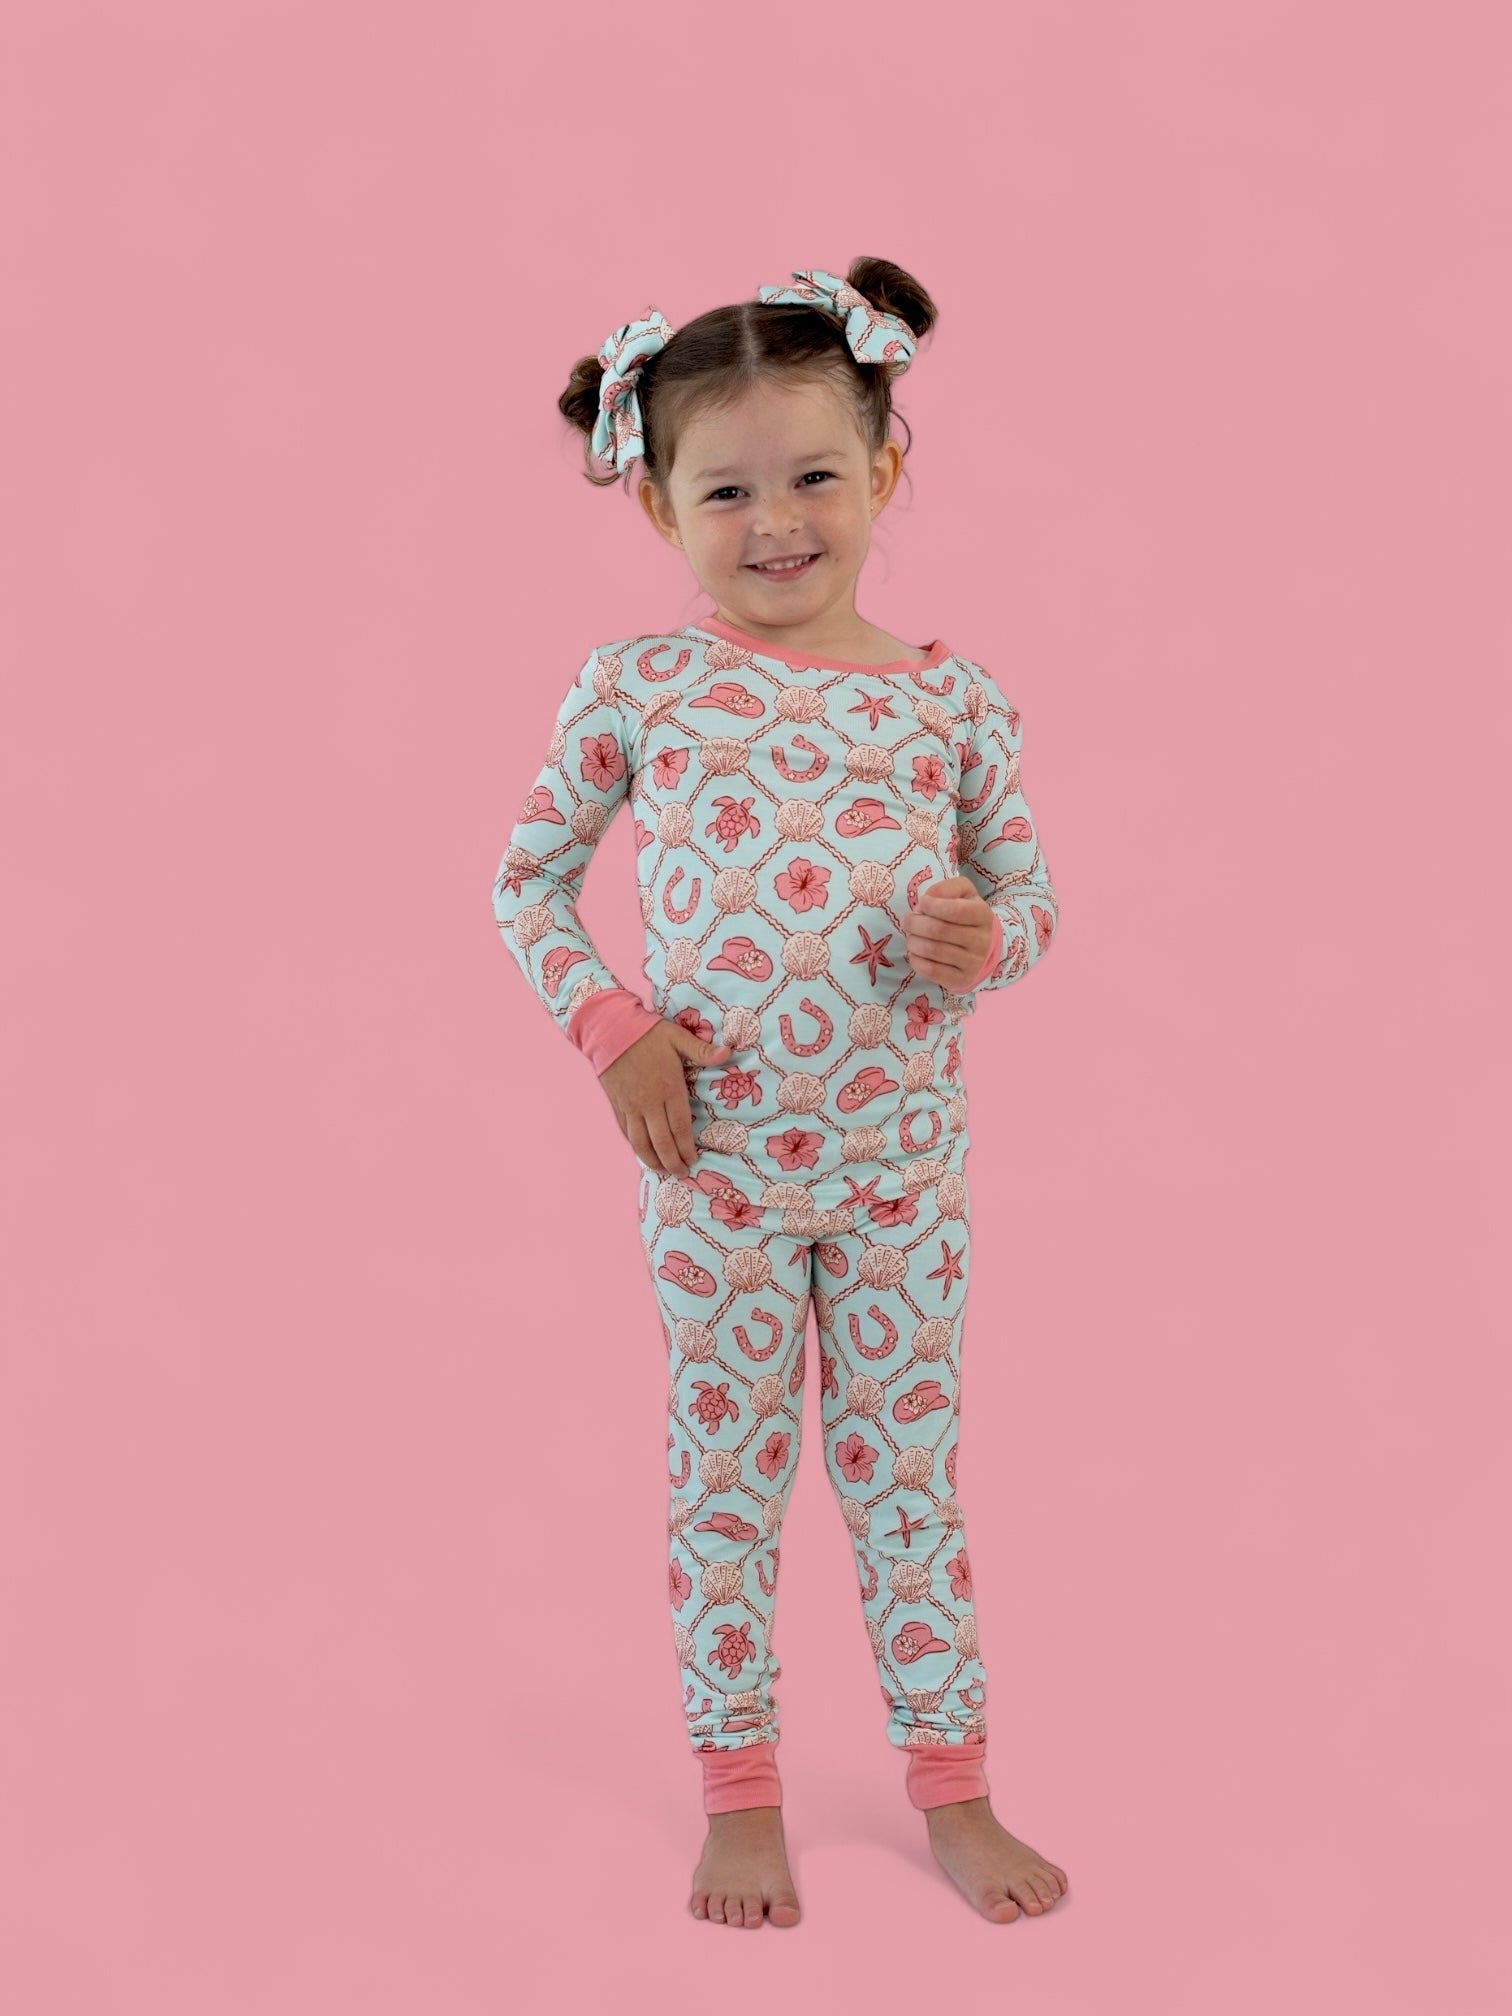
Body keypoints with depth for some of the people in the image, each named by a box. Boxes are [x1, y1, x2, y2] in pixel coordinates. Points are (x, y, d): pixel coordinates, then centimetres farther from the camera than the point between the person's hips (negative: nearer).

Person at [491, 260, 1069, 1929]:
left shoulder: (950, 702, -2)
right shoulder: (637, 691, -6)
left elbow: (1030, 895, 7)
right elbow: (528, 877, 4)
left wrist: (980, 938, -16)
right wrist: (609, 1026, -8)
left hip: (902, 1162, 1)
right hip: (716, 1161, -1)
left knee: (908, 1477, 12)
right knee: (726, 1482, 10)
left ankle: (952, 1792, 27)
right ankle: (740, 1797, 26)